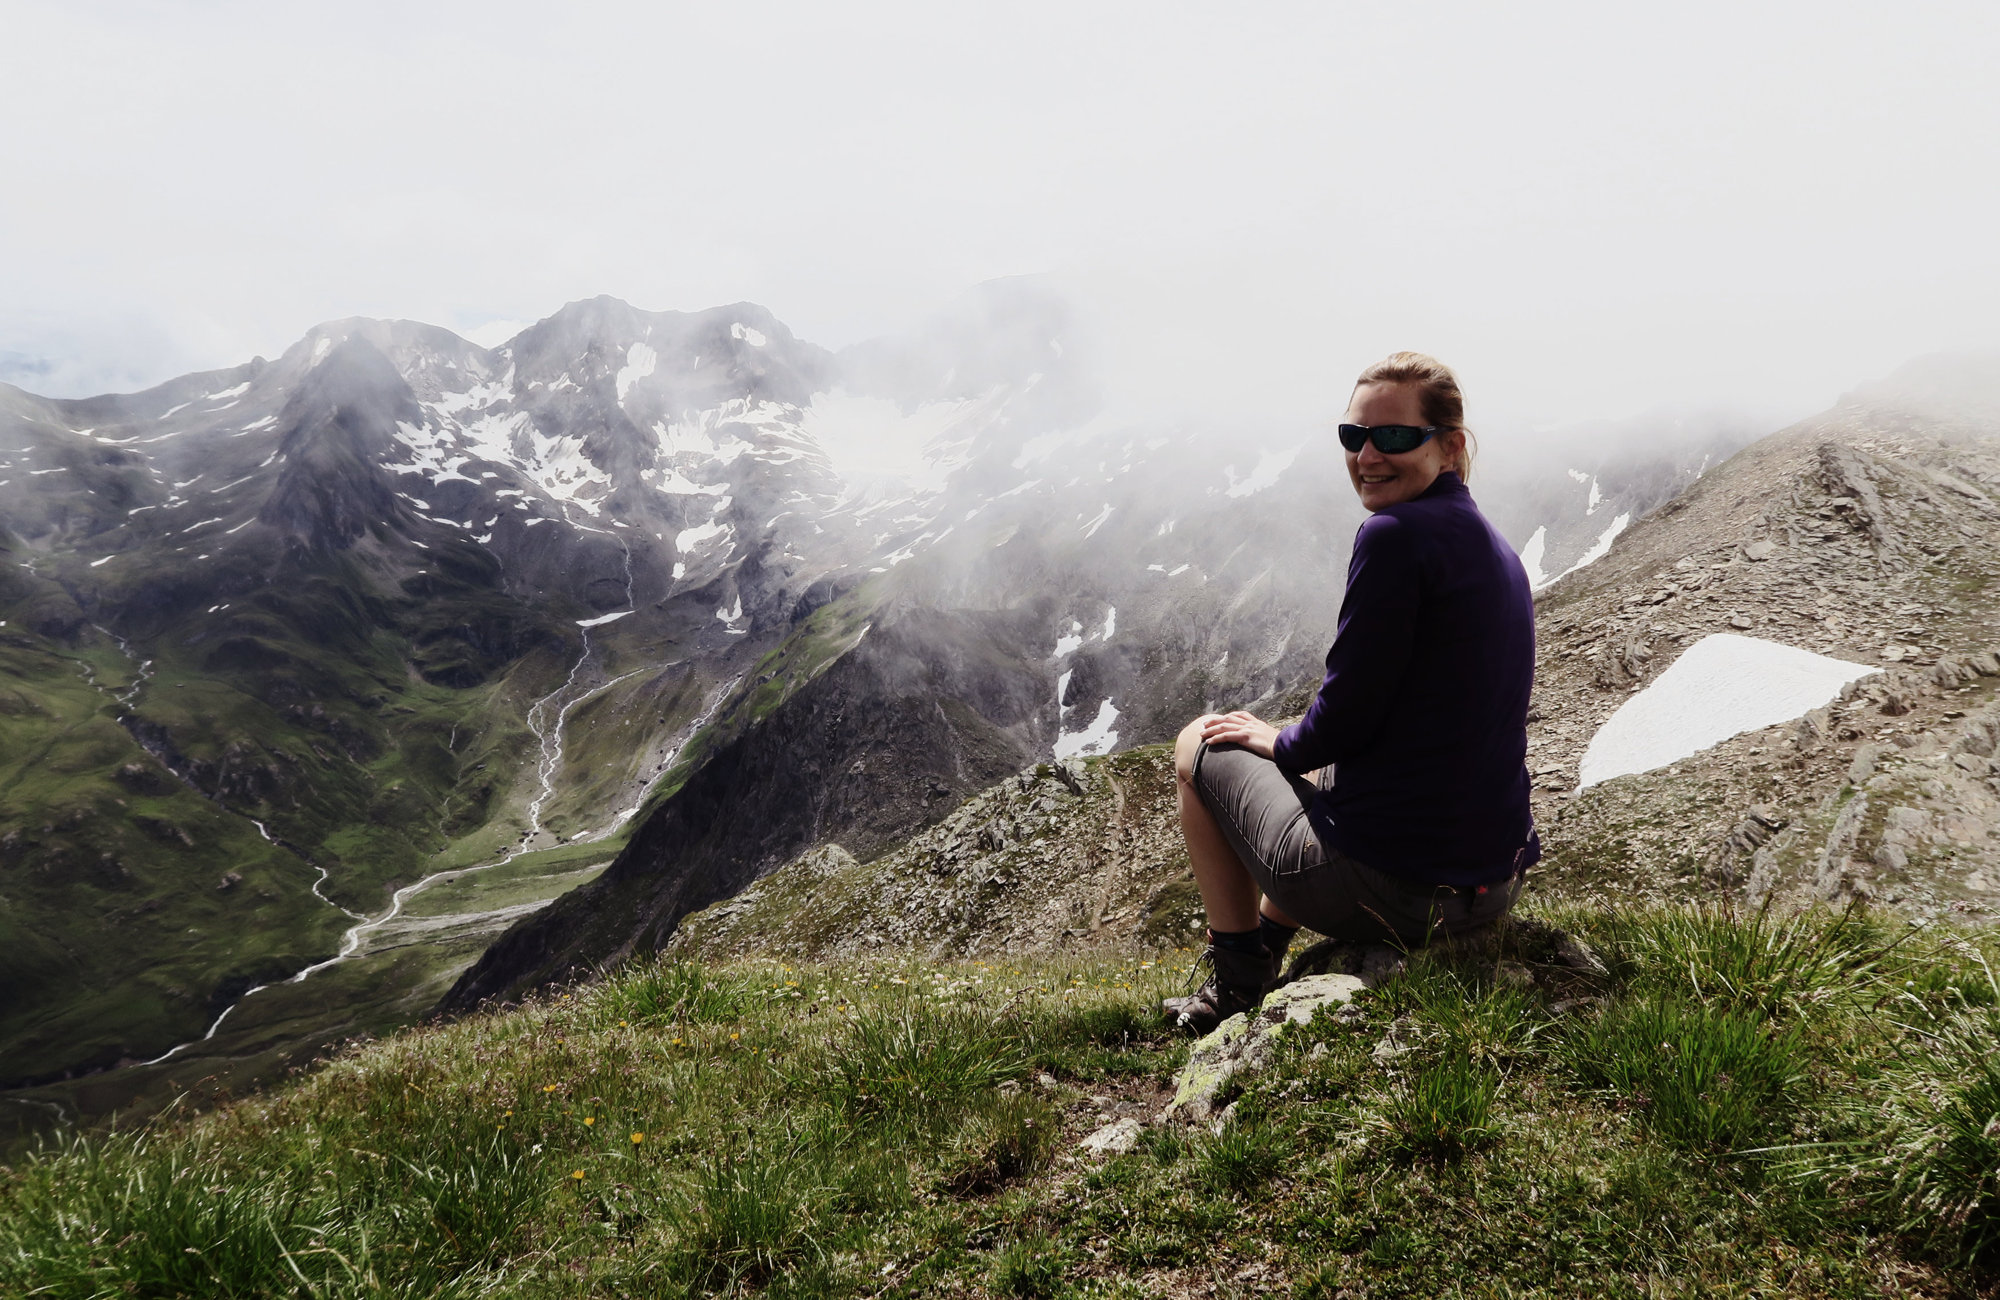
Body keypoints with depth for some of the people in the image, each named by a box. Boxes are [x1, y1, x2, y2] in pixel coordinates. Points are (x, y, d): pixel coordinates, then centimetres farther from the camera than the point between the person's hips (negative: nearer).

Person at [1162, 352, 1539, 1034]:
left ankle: (1237, 981, 22)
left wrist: (1279, 743, 4)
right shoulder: (1495, 547, 10)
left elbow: (1347, 713, -18)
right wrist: (1298, 745, 23)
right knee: (1312, 769, 37)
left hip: (1391, 889, -9)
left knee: (1200, 743, 15)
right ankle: (1260, 972, 45)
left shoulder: (1395, 535, -18)